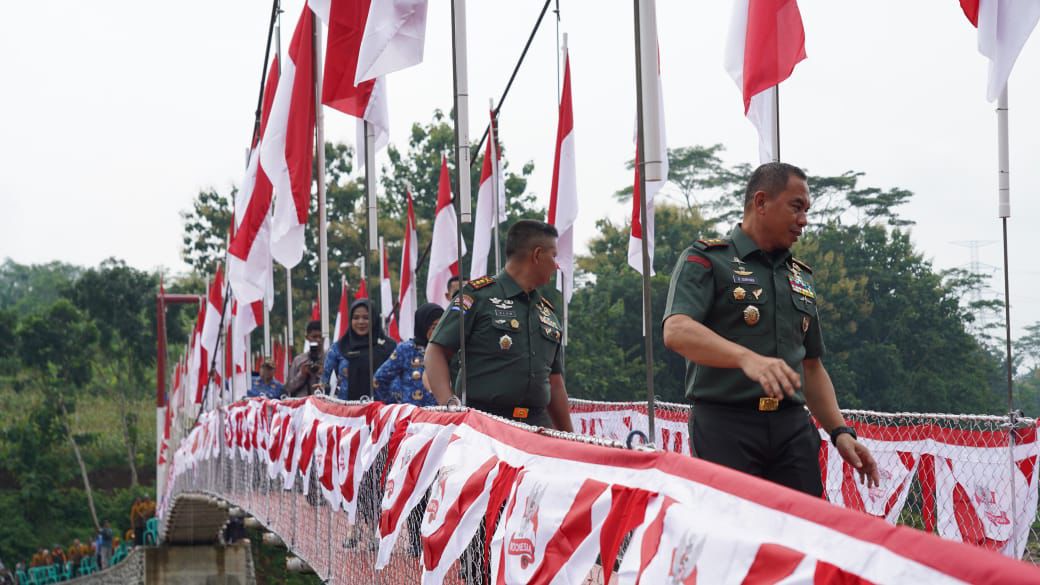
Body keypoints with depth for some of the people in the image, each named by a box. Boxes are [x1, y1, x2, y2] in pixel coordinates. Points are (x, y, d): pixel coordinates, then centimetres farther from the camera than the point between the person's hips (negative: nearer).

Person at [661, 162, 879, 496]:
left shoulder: (801, 277, 22)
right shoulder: (705, 261, 1)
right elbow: (677, 331, -17)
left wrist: (839, 431, 14)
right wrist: (747, 359, -32)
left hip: (793, 428, 6)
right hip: (725, 426, -6)